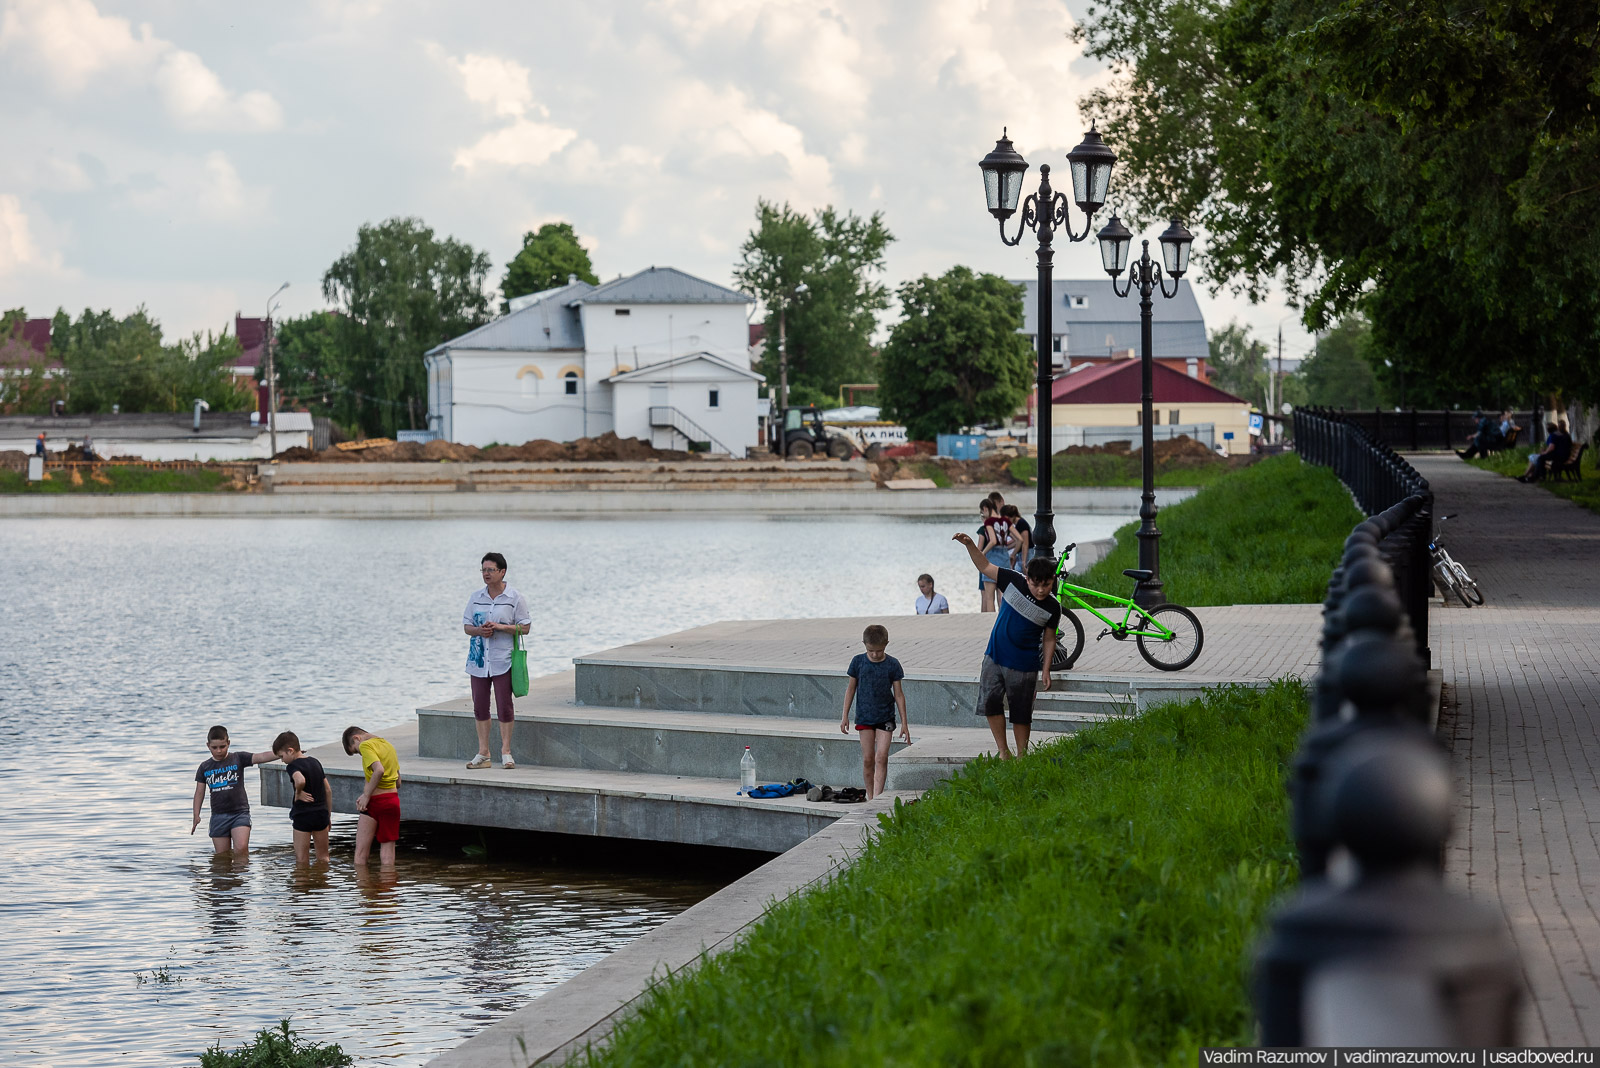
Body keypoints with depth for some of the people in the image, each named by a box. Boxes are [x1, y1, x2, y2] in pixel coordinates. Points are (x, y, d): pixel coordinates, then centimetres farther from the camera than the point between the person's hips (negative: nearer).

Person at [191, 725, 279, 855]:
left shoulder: (238, 759, -1)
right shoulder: (205, 767, 7)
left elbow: (261, 757, -13)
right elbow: (199, 793, 11)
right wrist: (196, 816, 5)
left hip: (240, 812, -3)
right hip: (218, 815, 3)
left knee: (241, 848, -19)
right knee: (222, 855, 3)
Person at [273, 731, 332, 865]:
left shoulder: (293, 766, -12)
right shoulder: (316, 762, 10)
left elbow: (300, 780, -37)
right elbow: (328, 791, 13)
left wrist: (298, 793, -16)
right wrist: (329, 816, 19)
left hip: (302, 816, -6)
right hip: (321, 814, 6)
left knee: (301, 859, 3)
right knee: (323, 857, 15)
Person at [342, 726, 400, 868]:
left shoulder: (366, 745, -7)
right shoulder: (389, 746, 17)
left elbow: (379, 770, -25)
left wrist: (366, 796, -18)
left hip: (375, 803, -7)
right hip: (393, 800, 7)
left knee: (360, 854, -1)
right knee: (387, 852, 7)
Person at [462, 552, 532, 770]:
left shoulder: (515, 599, -2)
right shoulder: (476, 598, 10)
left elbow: (525, 628, -3)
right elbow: (466, 625, 12)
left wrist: (501, 627, -17)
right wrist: (479, 630, -10)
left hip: (503, 660, -4)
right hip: (479, 659, 4)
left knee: (504, 705, -4)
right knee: (480, 706, 5)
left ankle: (506, 752, 5)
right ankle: (483, 754, 11)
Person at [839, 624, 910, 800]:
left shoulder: (892, 665, -6)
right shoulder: (858, 661, -3)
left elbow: (898, 694, 0)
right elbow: (851, 688, 7)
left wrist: (904, 723, 0)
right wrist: (845, 716, 6)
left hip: (885, 717, -1)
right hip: (864, 716, 1)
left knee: (881, 757, -12)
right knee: (868, 759, 3)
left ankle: (877, 796, -15)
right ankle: (870, 797, 12)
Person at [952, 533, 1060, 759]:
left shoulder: (1052, 608, -9)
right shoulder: (1013, 581, -9)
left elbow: (1049, 639, 2)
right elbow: (985, 566, 1)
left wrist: (1046, 670, -1)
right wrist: (969, 545, -11)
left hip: (1024, 666, -2)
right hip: (995, 656, 2)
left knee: (1021, 714, 4)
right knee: (990, 701, -7)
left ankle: (1021, 756, 19)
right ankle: (1003, 752, 4)